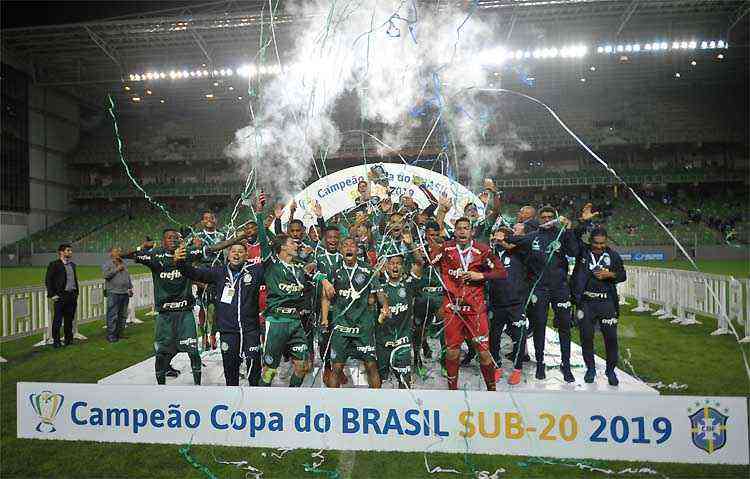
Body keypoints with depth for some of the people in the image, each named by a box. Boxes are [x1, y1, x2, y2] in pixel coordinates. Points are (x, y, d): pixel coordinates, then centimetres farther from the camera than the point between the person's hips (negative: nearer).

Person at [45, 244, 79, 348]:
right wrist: (52, 294, -11)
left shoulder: (72, 265, 16)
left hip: (72, 295, 6)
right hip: (60, 296, -6)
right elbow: (48, 280, -6)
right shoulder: (54, 265, -4)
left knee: (69, 319, 11)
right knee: (58, 320, 0)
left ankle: (68, 339, 20)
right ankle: (56, 341, 8)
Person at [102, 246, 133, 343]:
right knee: (112, 316, -7)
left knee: (123, 315, 11)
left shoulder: (123, 264, 19)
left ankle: (119, 334, 21)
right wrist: (116, 269, -12)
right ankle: (111, 336, -1)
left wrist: (130, 288, 19)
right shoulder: (107, 264, 0)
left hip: (125, 293, 7)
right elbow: (106, 275, -16)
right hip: (113, 293, -7)